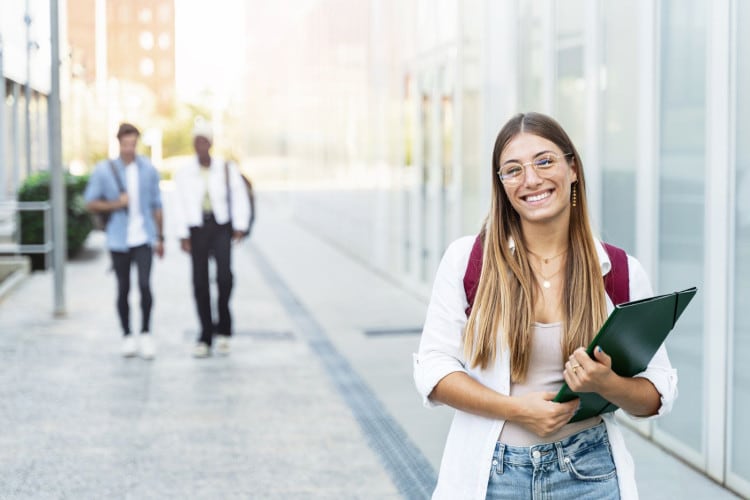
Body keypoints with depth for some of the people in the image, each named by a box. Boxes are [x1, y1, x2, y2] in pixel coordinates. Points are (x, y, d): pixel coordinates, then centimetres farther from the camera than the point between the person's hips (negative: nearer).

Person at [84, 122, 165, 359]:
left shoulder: (148, 169, 3)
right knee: (123, 289, 7)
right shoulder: (104, 170, -2)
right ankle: (127, 336, 21)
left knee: (144, 284, -12)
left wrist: (159, 237, 11)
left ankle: (146, 334, 1)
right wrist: (116, 204, -14)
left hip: (144, 237, 0)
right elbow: (90, 203, 1)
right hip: (119, 240, 0)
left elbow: (156, 204, 10)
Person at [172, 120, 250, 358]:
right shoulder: (183, 173, 1)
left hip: (221, 227, -1)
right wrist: (183, 235, -1)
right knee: (200, 282, 2)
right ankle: (205, 336, 12)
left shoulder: (227, 169, 1)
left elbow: (240, 198, 5)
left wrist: (241, 226, -1)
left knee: (224, 274, -19)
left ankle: (223, 329, 1)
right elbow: (180, 206, 3)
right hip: (197, 229, 1)